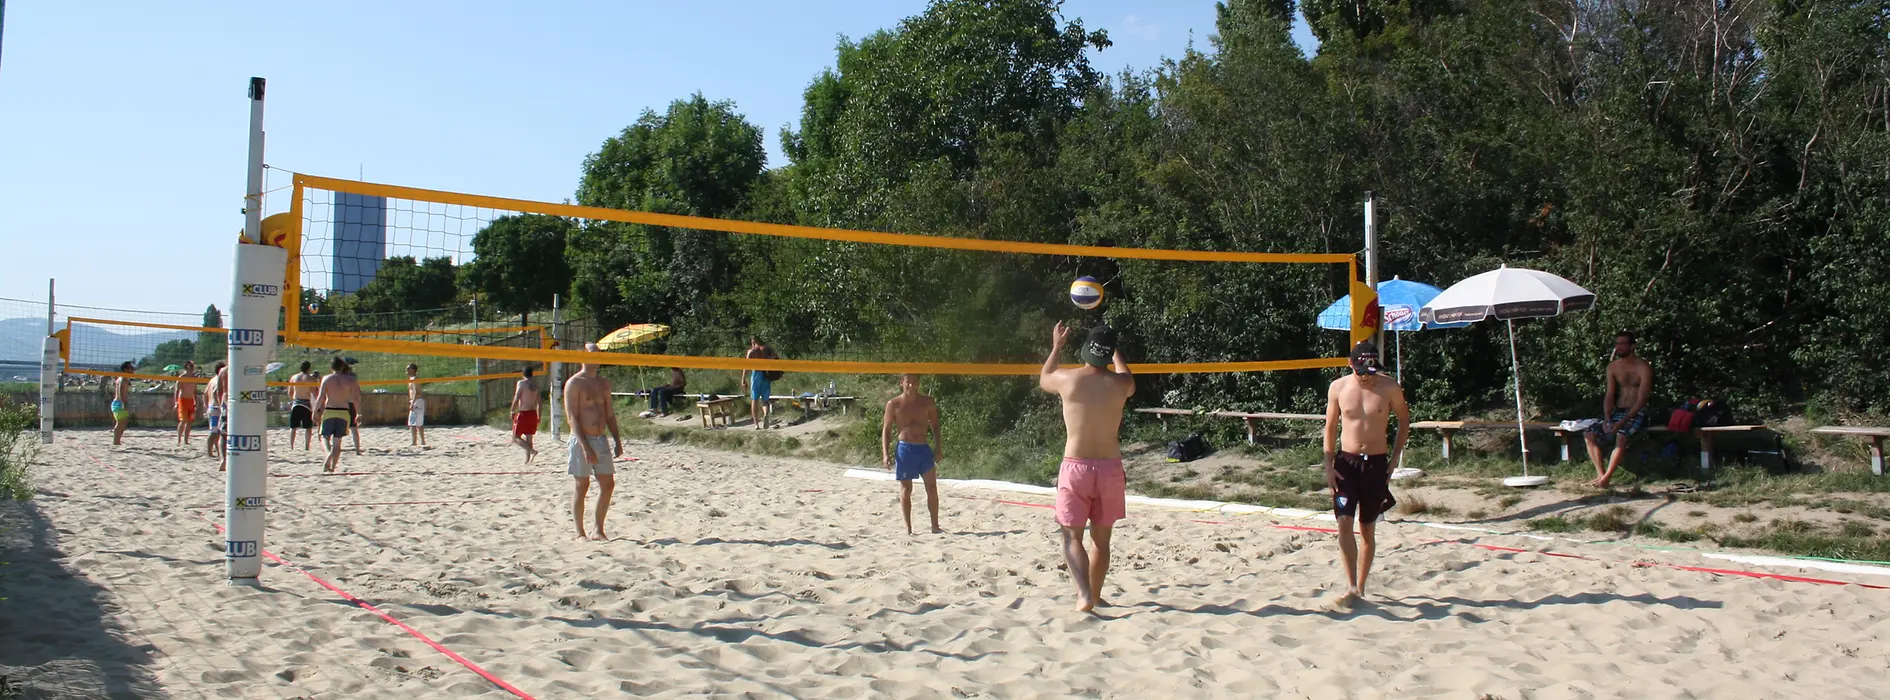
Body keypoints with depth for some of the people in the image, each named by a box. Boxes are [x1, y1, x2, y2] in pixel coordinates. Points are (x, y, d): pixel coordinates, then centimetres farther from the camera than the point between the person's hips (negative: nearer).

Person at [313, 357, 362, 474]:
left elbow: (321, 398, -5)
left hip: (329, 411, -1)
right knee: (337, 441, 8)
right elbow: (355, 400, -2)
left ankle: (329, 453, -20)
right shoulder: (349, 380, 2)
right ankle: (332, 467, 5)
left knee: (325, 437, 12)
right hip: (344, 412, 1)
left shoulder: (326, 379, 0)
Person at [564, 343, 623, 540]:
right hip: (581, 440, -6)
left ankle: (598, 531, 15)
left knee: (608, 484, 5)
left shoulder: (604, 383, 13)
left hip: (600, 439, 7)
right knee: (582, 486, -1)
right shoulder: (574, 383, -7)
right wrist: (585, 446, -20)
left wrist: (618, 442, 10)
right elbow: (572, 417, -13)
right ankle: (580, 533, 8)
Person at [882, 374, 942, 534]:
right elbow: (886, 430, 2)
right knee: (906, 489, 3)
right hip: (905, 449, -2)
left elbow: (935, 426, 11)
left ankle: (935, 526, 8)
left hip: (924, 449, 2)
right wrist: (885, 454, -6)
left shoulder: (928, 402, 4)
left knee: (932, 487, -1)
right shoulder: (893, 404, -2)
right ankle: (908, 528, 11)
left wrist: (939, 448, 2)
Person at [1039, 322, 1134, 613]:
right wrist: (1115, 351, 39)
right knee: (1101, 538, 16)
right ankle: (1095, 595, 27)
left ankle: (1084, 595, -15)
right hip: (1110, 468, 2)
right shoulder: (1120, 383, -2)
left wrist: (1057, 347, 32)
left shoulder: (1067, 379, -6)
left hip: (1075, 468, -2)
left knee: (1072, 536, 3)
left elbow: (1043, 379, 20)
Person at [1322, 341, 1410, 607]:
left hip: (1376, 464, 0)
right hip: (1346, 462, 0)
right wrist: (1328, 465, -1)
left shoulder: (1390, 388, -6)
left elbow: (1404, 420, 8)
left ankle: (1360, 587, 18)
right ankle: (1351, 587, -14)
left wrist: (1395, 458, 3)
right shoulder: (1338, 388, -3)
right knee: (1344, 522, -14)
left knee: (1368, 529, 7)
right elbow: (1330, 427, 5)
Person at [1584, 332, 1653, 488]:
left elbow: (1641, 400, -16)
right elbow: (1609, 396, 4)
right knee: (1589, 433, -14)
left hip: (1636, 413, -6)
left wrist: (1622, 422, -25)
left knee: (1621, 436, -34)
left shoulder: (1643, 368, -11)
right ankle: (1600, 474, -16)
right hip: (1617, 412, 6)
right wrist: (1607, 419, -12)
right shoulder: (1613, 367, 8)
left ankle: (1606, 478, -33)